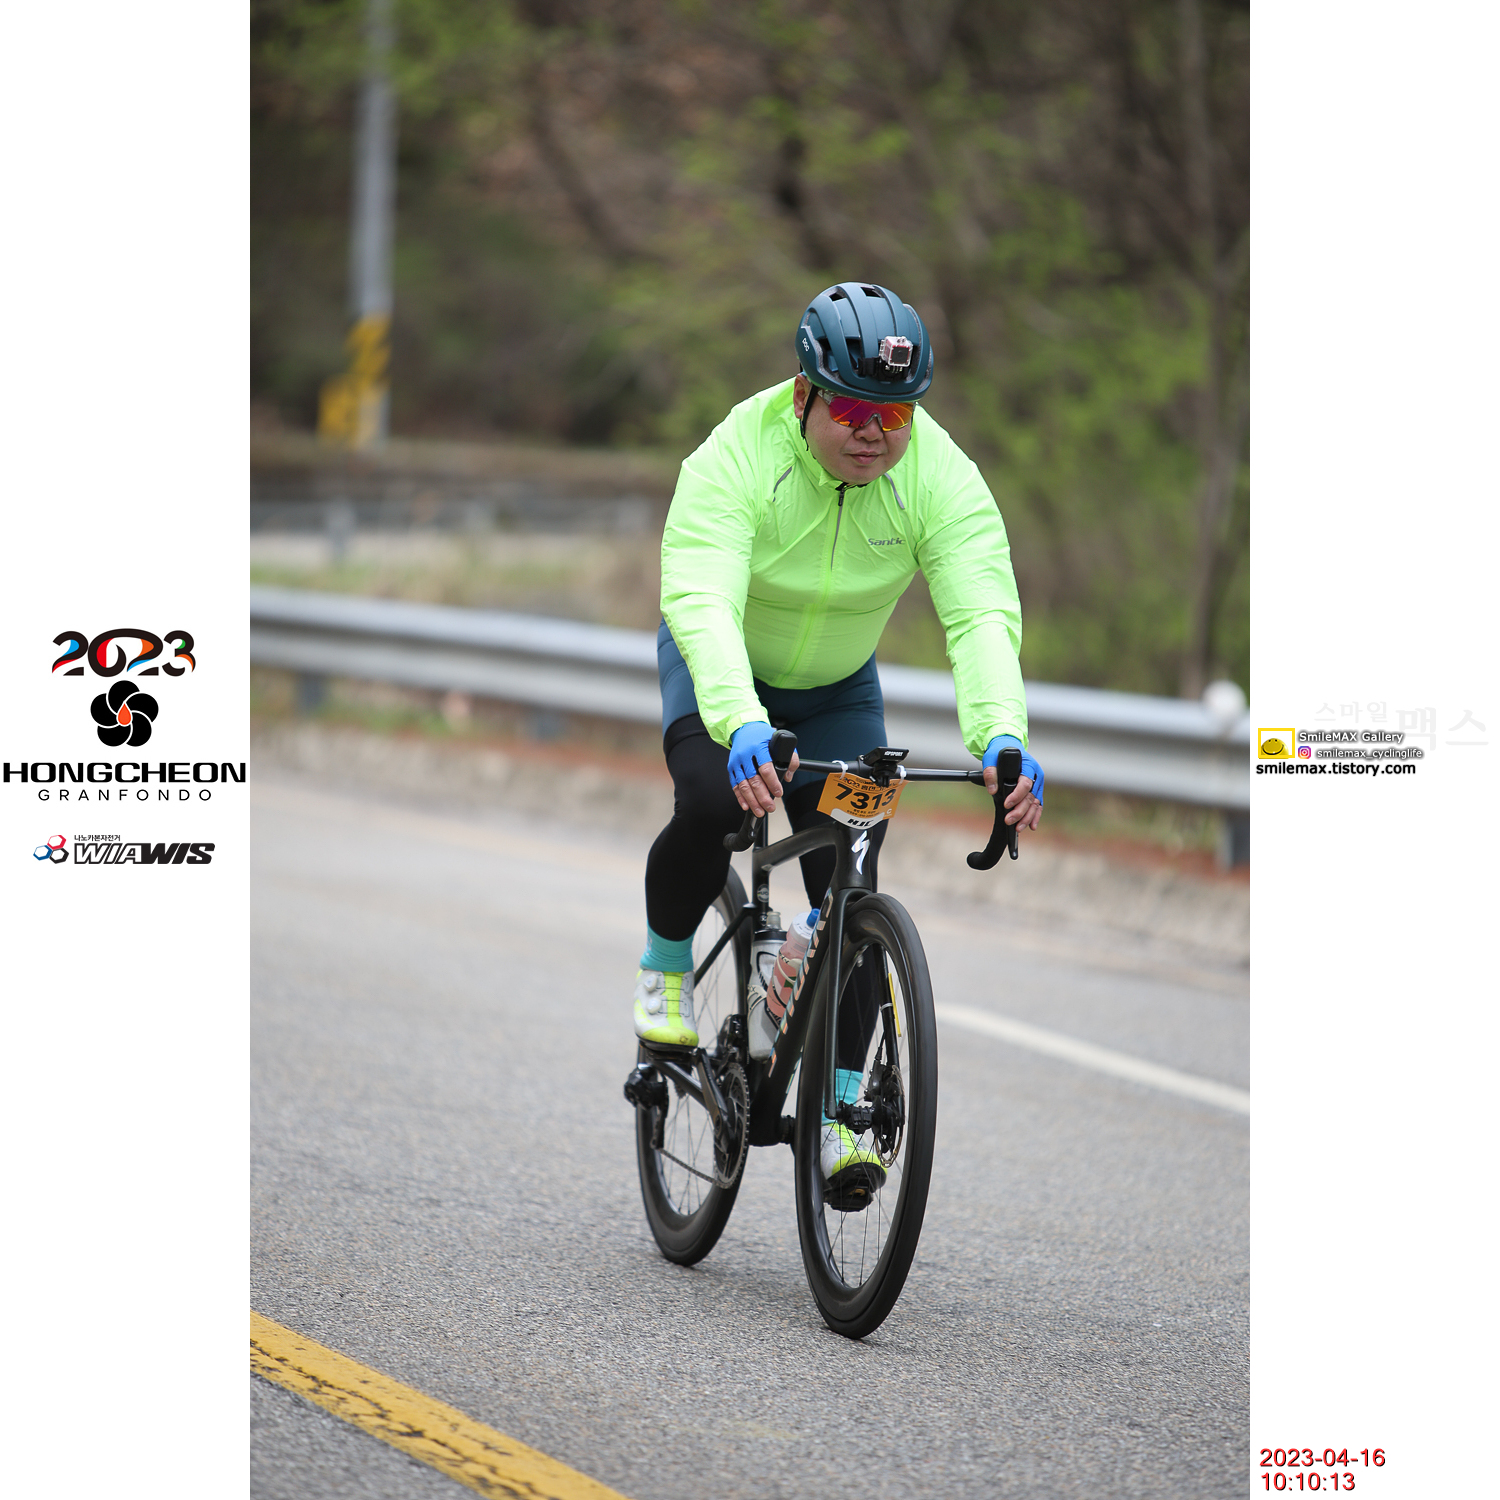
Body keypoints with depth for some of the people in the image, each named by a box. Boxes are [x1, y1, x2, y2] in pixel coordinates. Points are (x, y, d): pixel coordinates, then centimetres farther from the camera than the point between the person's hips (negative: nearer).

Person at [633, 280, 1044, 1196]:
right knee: (713, 806, -30)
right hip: (722, 673, -2)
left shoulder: (942, 478, -25)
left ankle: (840, 1112, -3)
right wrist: (740, 725, -63)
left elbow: (984, 615, -35)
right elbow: (702, 601, -45)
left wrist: (1001, 736, -54)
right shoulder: (735, 459, -32)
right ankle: (666, 964, 0)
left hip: (838, 687, 3)